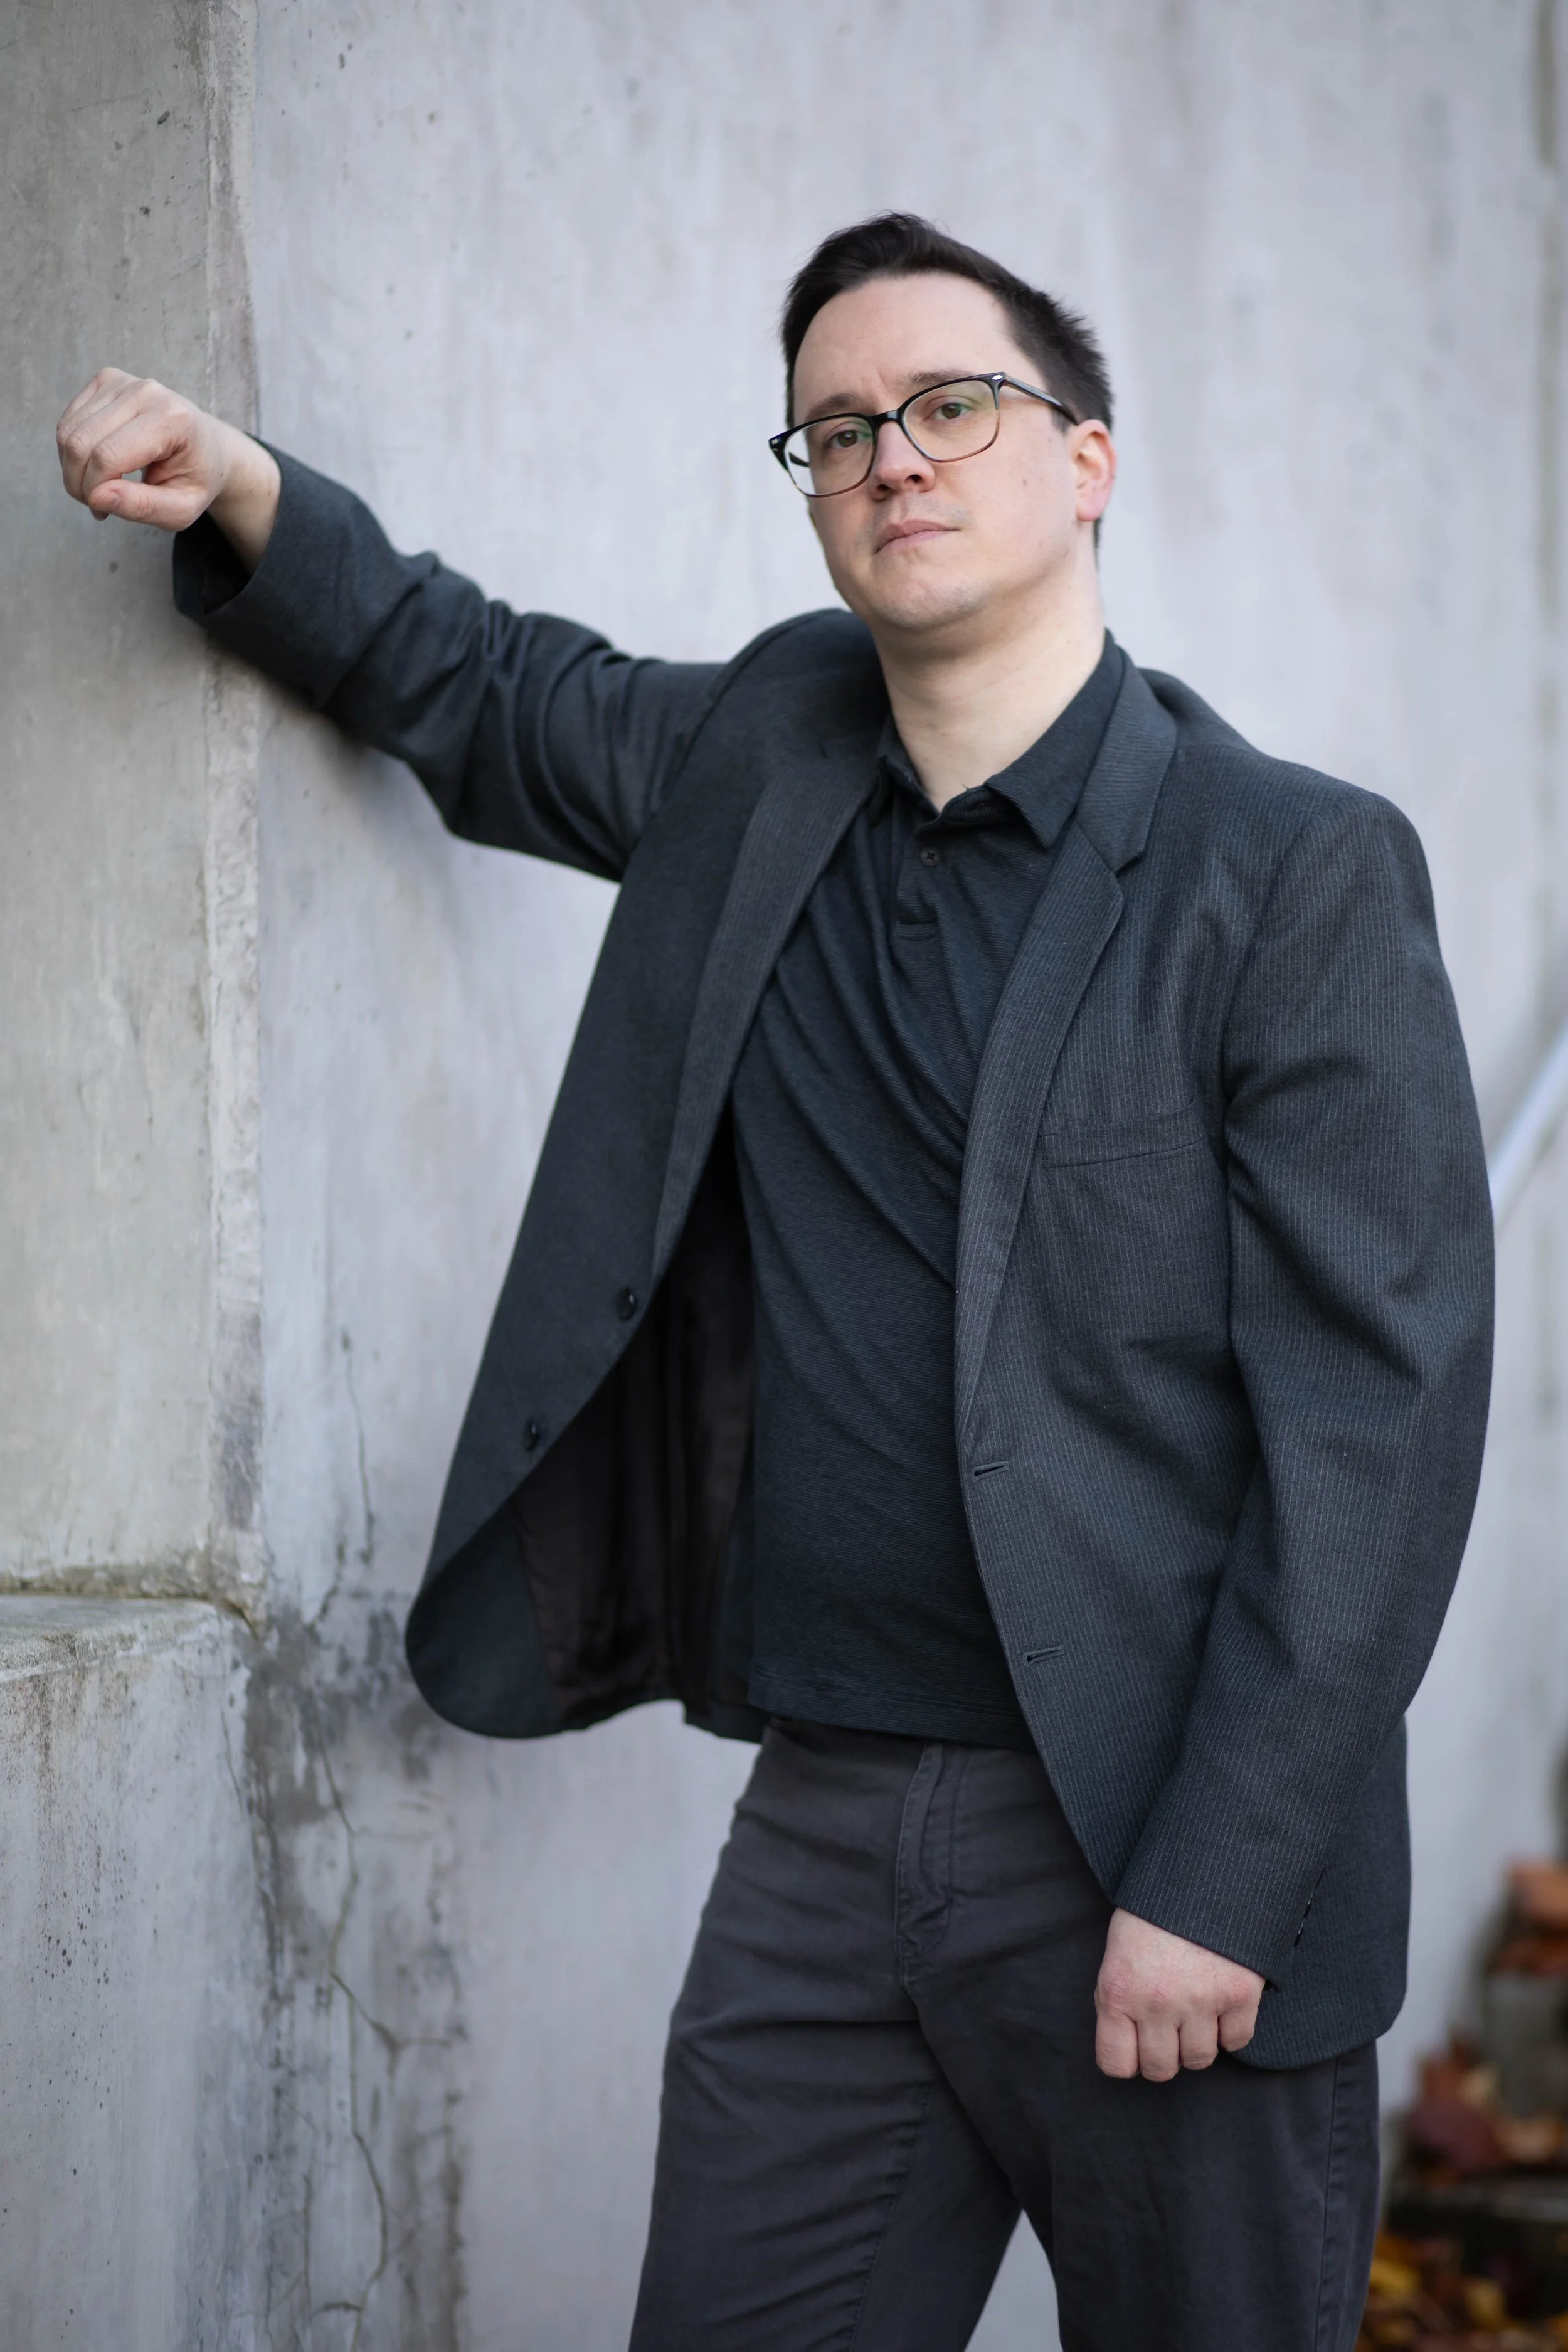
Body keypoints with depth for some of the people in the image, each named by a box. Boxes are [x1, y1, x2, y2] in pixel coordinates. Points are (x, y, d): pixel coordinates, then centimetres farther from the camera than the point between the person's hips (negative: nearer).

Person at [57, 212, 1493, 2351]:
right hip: (822, 1831, 4)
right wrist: (245, 507, 9)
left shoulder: (1301, 872, -6)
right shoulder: (757, 763, 10)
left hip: (1163, 1851, -4)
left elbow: (1382, 1399, -10)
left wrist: (1218, 1884, -16)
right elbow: (469, 688, 30)